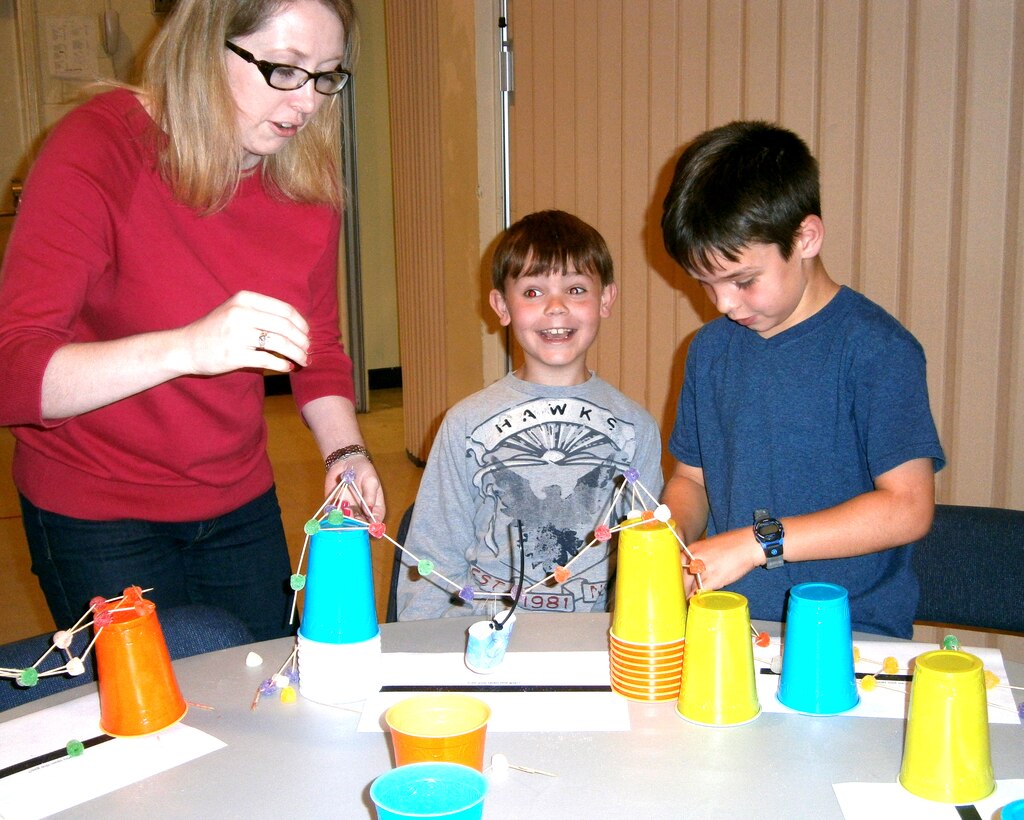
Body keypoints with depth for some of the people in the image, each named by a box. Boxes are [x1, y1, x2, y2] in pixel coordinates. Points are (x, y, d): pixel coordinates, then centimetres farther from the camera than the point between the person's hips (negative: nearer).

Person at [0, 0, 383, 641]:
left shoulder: (307, 178, -4)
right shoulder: (96, 150, -20)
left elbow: (319, 349, 8)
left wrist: (345, 451, -10)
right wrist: (186, 348, -42)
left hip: (242, 503, 5)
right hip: (97, 514, -5)